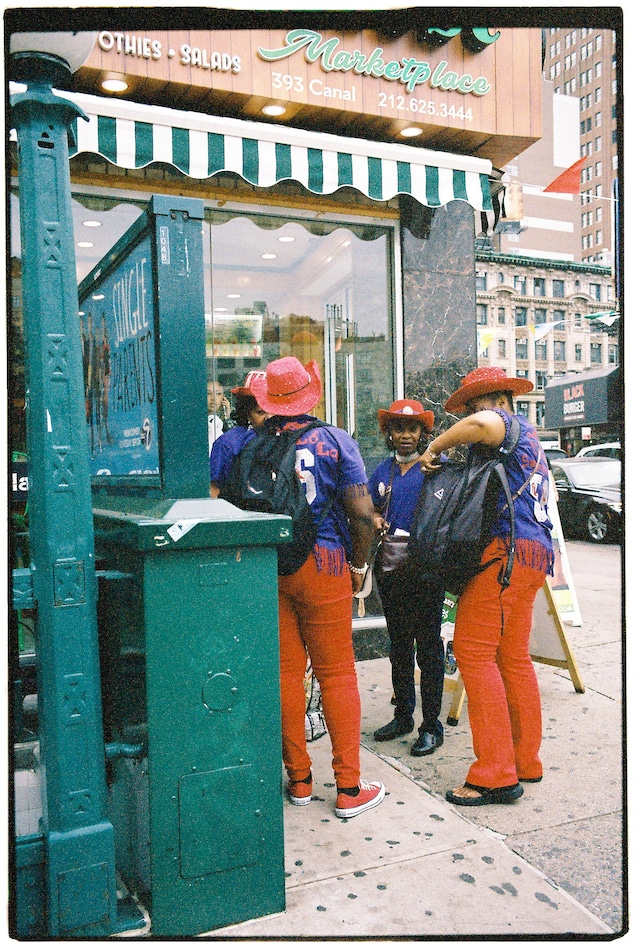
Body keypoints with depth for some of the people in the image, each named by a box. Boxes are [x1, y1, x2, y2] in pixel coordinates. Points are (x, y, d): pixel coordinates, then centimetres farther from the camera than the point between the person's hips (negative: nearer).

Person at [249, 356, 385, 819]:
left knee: (285, 671, 10)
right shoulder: (334, 441, -3)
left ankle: (299, 779, 21)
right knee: (337, 673, 5)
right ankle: (349, 789, 10)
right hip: (323, 564, -2)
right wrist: (359, 564, 6)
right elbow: (362, 513, -8)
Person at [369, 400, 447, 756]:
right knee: (399, 646, 15)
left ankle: (431, 725, 11)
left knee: (428, 646, 1)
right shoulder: (383, 471, 13)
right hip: (390, 569, 6)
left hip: (426, 569, -6)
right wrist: (375, 520, 1)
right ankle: (403, 716, 29)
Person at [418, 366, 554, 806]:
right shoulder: (530, 440, 28)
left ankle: (496, 775, -10)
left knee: (473, 650, -11)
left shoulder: (509, 423, -3)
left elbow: (481, 426, -28)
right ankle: (526, 762, 22)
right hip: (534, 553, 11)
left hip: (506, 549, -11)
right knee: (513, 658, 14)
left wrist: (435, 448, -15)